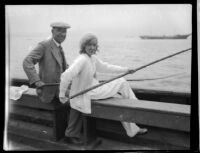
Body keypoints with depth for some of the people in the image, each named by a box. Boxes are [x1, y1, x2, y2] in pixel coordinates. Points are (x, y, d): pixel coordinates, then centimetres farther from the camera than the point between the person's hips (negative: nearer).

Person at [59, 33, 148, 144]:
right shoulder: (82, 60, -23)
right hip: (86, 95, -9)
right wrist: (62, 95, -24)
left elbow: (105, 67, 19)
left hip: (92, 91, 9)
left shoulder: (93, 58, 7)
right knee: (122, 83, 0)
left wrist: (125, 70, 17)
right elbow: (66, 75, -30)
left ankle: (133, 130, 27)